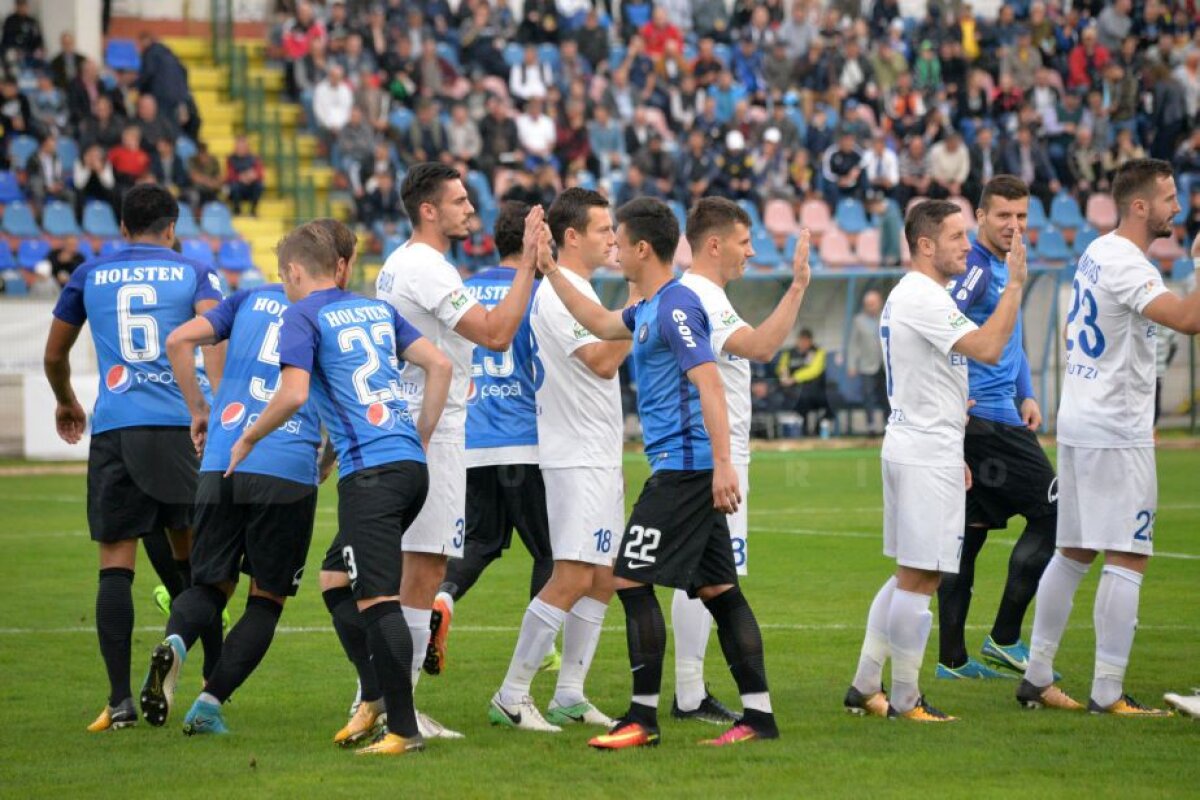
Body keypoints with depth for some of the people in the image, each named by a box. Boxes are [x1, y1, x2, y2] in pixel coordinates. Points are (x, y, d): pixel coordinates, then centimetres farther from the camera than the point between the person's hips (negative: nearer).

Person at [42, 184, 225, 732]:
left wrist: (66, 403, 42)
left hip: (112, 430, 1)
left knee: (115, 567, 0)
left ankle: (120, 699, -7)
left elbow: (54, 354, 24)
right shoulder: (193, 274, 11)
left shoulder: (90, 276, 15)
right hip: (177, 425, -1)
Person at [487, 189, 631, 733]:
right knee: (571, 579, -14)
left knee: (602, 579, 9)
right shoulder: (559, 293, -14)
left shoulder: (577, 291, 18)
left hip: (599, 459, 10)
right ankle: (511, 697, -10)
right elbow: (602, 362, -23)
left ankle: (569, 697, 12)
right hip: (576, 459, -10)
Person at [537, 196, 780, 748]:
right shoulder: (651, 308, 17)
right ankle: (758, 713, 8)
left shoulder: (676, 307, -13)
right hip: (689, 469, 10)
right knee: (717, 588, 8)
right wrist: (550, 272, 33)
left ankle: (643, 717, -7)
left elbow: (708, 382, -21)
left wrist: (723, 463, -27)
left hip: (684, 466, -10)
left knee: (631, 580, -8)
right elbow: (602, 324, 35)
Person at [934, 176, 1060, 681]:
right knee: (1050, 512, -7)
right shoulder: (975, 268, -13)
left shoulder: (1004, 268, 18)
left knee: (969, 531, 9)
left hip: (996, 415, 10)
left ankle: (953, 658, 11)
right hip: (986, 418, -10)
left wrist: (1026, 395, 15)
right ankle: (1004, 639, -3)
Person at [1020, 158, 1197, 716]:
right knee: (1127, 560, -6)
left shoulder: (1095, 253, 12)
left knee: (1073, 553, 14)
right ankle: (1108, 692, -5)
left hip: (1078, 426, 10)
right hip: (1116, 434, -10)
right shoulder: (1125, 263, -18)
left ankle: (1036, 677, 18)